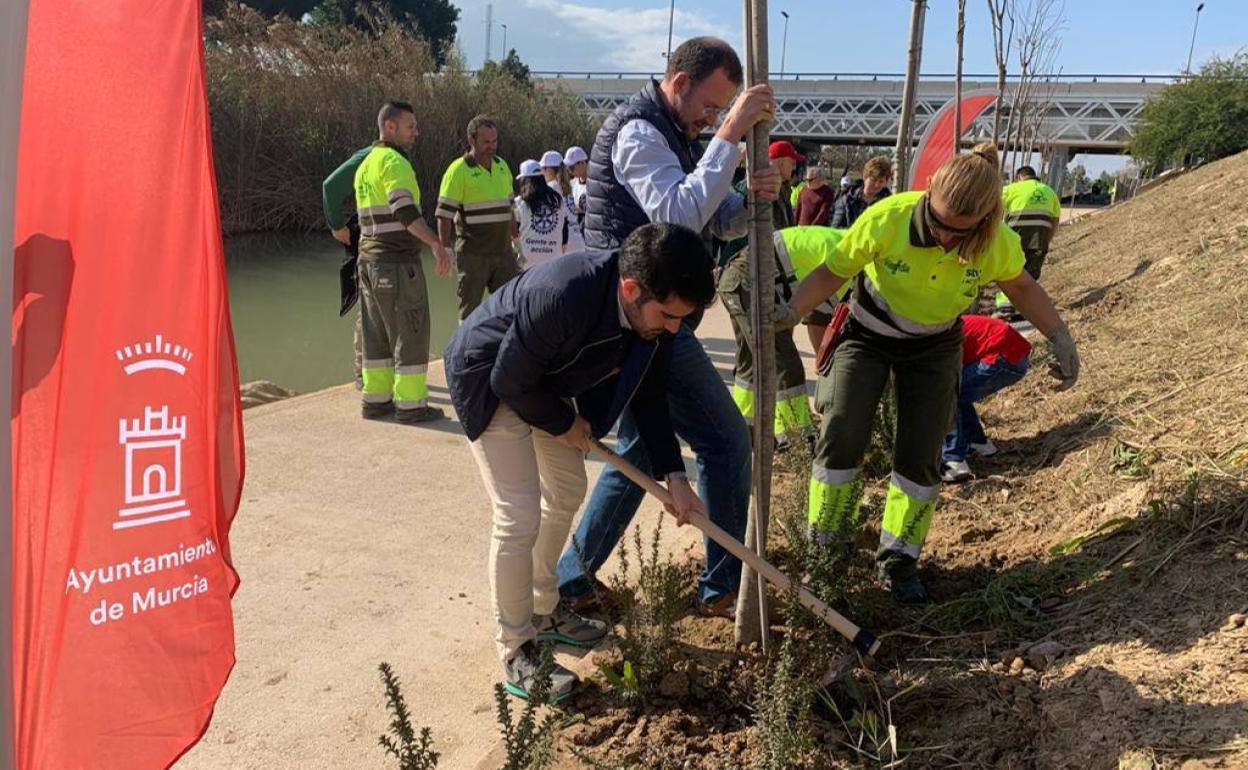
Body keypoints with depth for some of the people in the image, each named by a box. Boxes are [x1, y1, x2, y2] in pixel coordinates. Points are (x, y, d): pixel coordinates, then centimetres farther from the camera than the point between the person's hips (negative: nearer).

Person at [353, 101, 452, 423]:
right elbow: (404, 209, -28)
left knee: (376, 333, 13)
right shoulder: (394, 162, -12)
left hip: (369, 259, 9)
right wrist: (436, 244, -36)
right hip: (398, 261, -9)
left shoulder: (365, 164, 17)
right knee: (410, 333, -3)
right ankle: (411, 405, -1)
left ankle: (376, 399, 18)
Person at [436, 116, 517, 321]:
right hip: (472, 255, -6)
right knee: (470, 311, 3)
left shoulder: (502, 166, 12)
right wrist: (445, 250, -15)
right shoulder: (458, 170, -8)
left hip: (503, 252, 6)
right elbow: (444, 213, -10)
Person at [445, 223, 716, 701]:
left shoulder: (652, 314, -17)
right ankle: (515, 652, 6)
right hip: (490, 380, -8)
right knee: (519, 518, -12)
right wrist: (565, 425, -12)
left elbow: (649, 394, -3)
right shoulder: (560, 296, -41)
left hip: (547, 381, 8)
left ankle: (543, 610, 36)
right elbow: (510, 381, -28)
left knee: (567, 493, 16)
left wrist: (674, 476, -7)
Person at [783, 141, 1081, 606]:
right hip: (868, 337, -2)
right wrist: (793, 312, -37)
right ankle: (827, 546, 4)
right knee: (842, 436, -16)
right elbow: (831, 273, -20)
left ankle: (898, 558, 18)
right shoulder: (886, 219, -31)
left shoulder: (999, 244, -22)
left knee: (921, 459, -2)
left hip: (935, 349, 2)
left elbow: (1021, 287, 1)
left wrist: (1060, 336, -9)